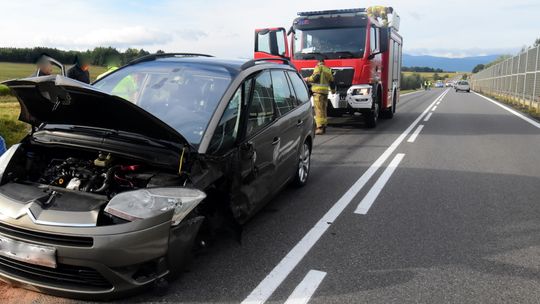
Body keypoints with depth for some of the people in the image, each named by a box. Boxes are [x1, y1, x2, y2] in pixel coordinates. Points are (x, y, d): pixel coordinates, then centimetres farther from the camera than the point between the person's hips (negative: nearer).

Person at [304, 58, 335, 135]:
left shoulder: (318, 67, 2)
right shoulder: (328, 69, 21)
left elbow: (315, 77, -13)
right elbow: (331, 81, 25)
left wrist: (307, 79, 3)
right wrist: (332, 90, 40)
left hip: (318, 90, -7)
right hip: (325, 91, 7)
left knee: (319, 109, -12)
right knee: (323, 109, 14)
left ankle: (320, 128, -19)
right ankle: (324, 126, 17)